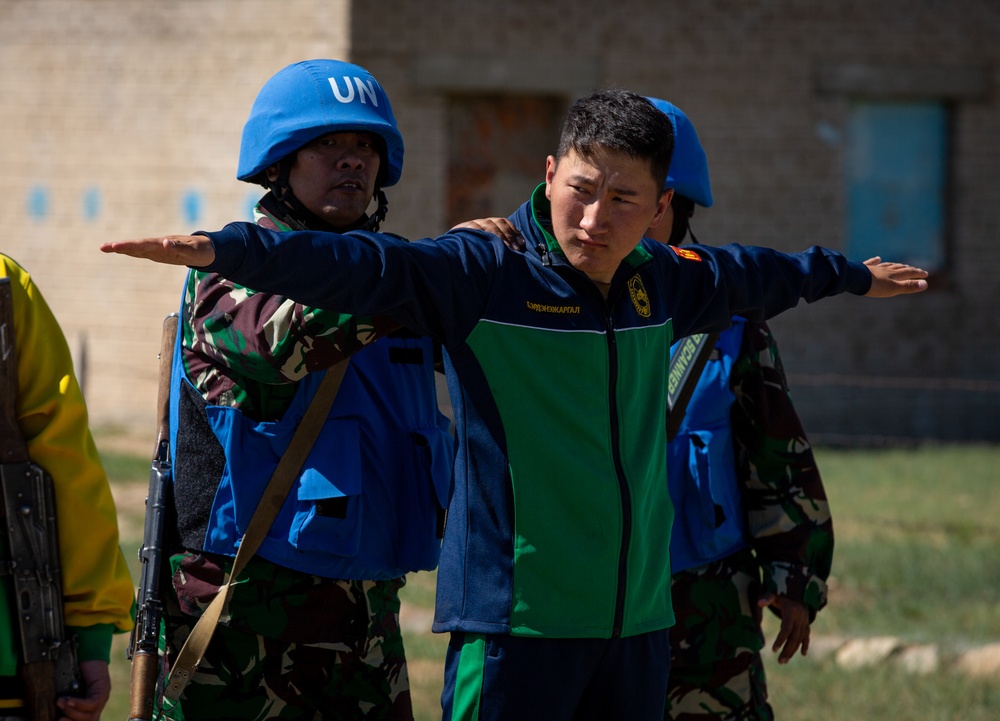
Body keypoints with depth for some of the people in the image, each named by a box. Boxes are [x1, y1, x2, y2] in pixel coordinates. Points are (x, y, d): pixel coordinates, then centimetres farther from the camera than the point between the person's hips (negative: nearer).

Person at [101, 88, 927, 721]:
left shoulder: (658, 283, 11)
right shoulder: (486, 273, -8)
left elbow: (743, 277, 32)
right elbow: (362, 266, -23)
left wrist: (848, 275, 50)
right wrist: (227, 248, -38)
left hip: (636, 624, 6)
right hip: (515, 624, -6)